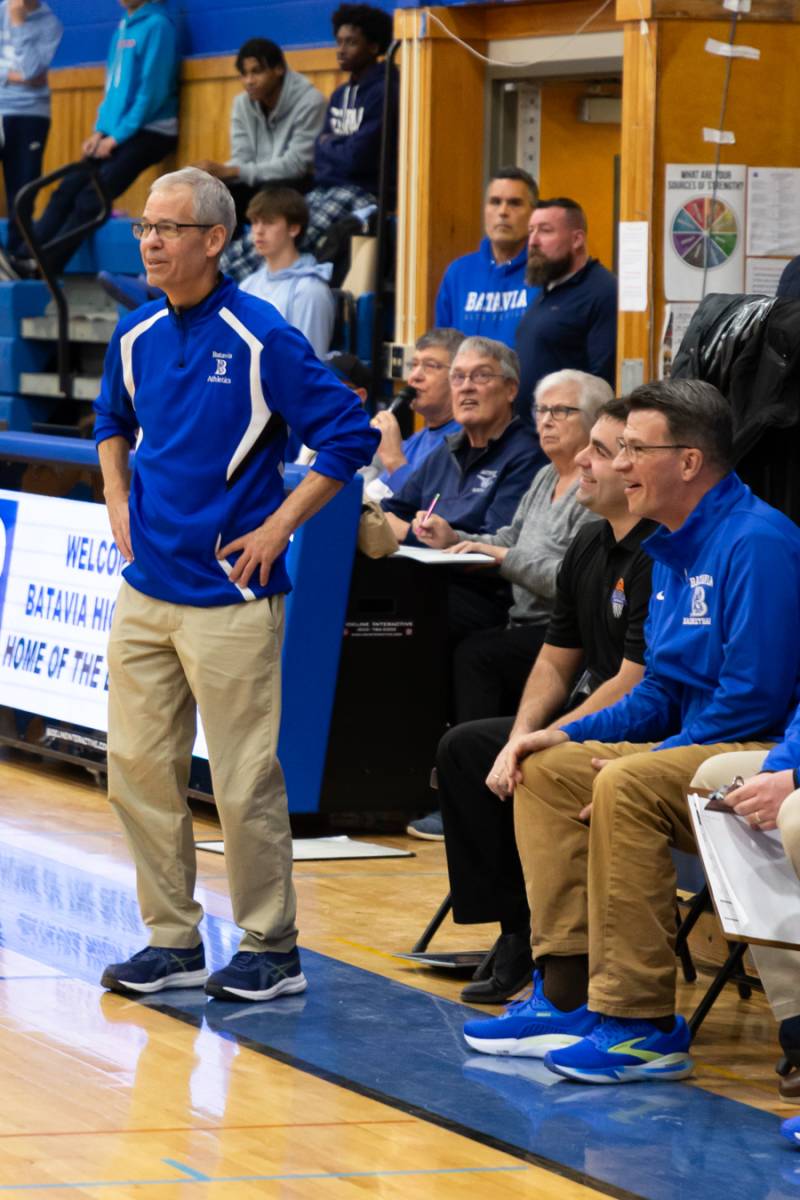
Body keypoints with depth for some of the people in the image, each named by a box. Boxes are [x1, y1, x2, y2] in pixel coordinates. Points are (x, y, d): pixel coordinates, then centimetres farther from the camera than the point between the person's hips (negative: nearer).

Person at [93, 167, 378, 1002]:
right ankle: (173, 941, 18)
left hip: (229, 596, -6)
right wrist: (118, 502, 12)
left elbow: (350, 435, -12)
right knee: (137, 768, 7)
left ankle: (270, 950, 9)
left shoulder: (261, 339, -12)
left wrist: (278, 527, -12)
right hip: (146, 590, 6)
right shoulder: (136, 336, 7)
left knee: (245, 779, -2)